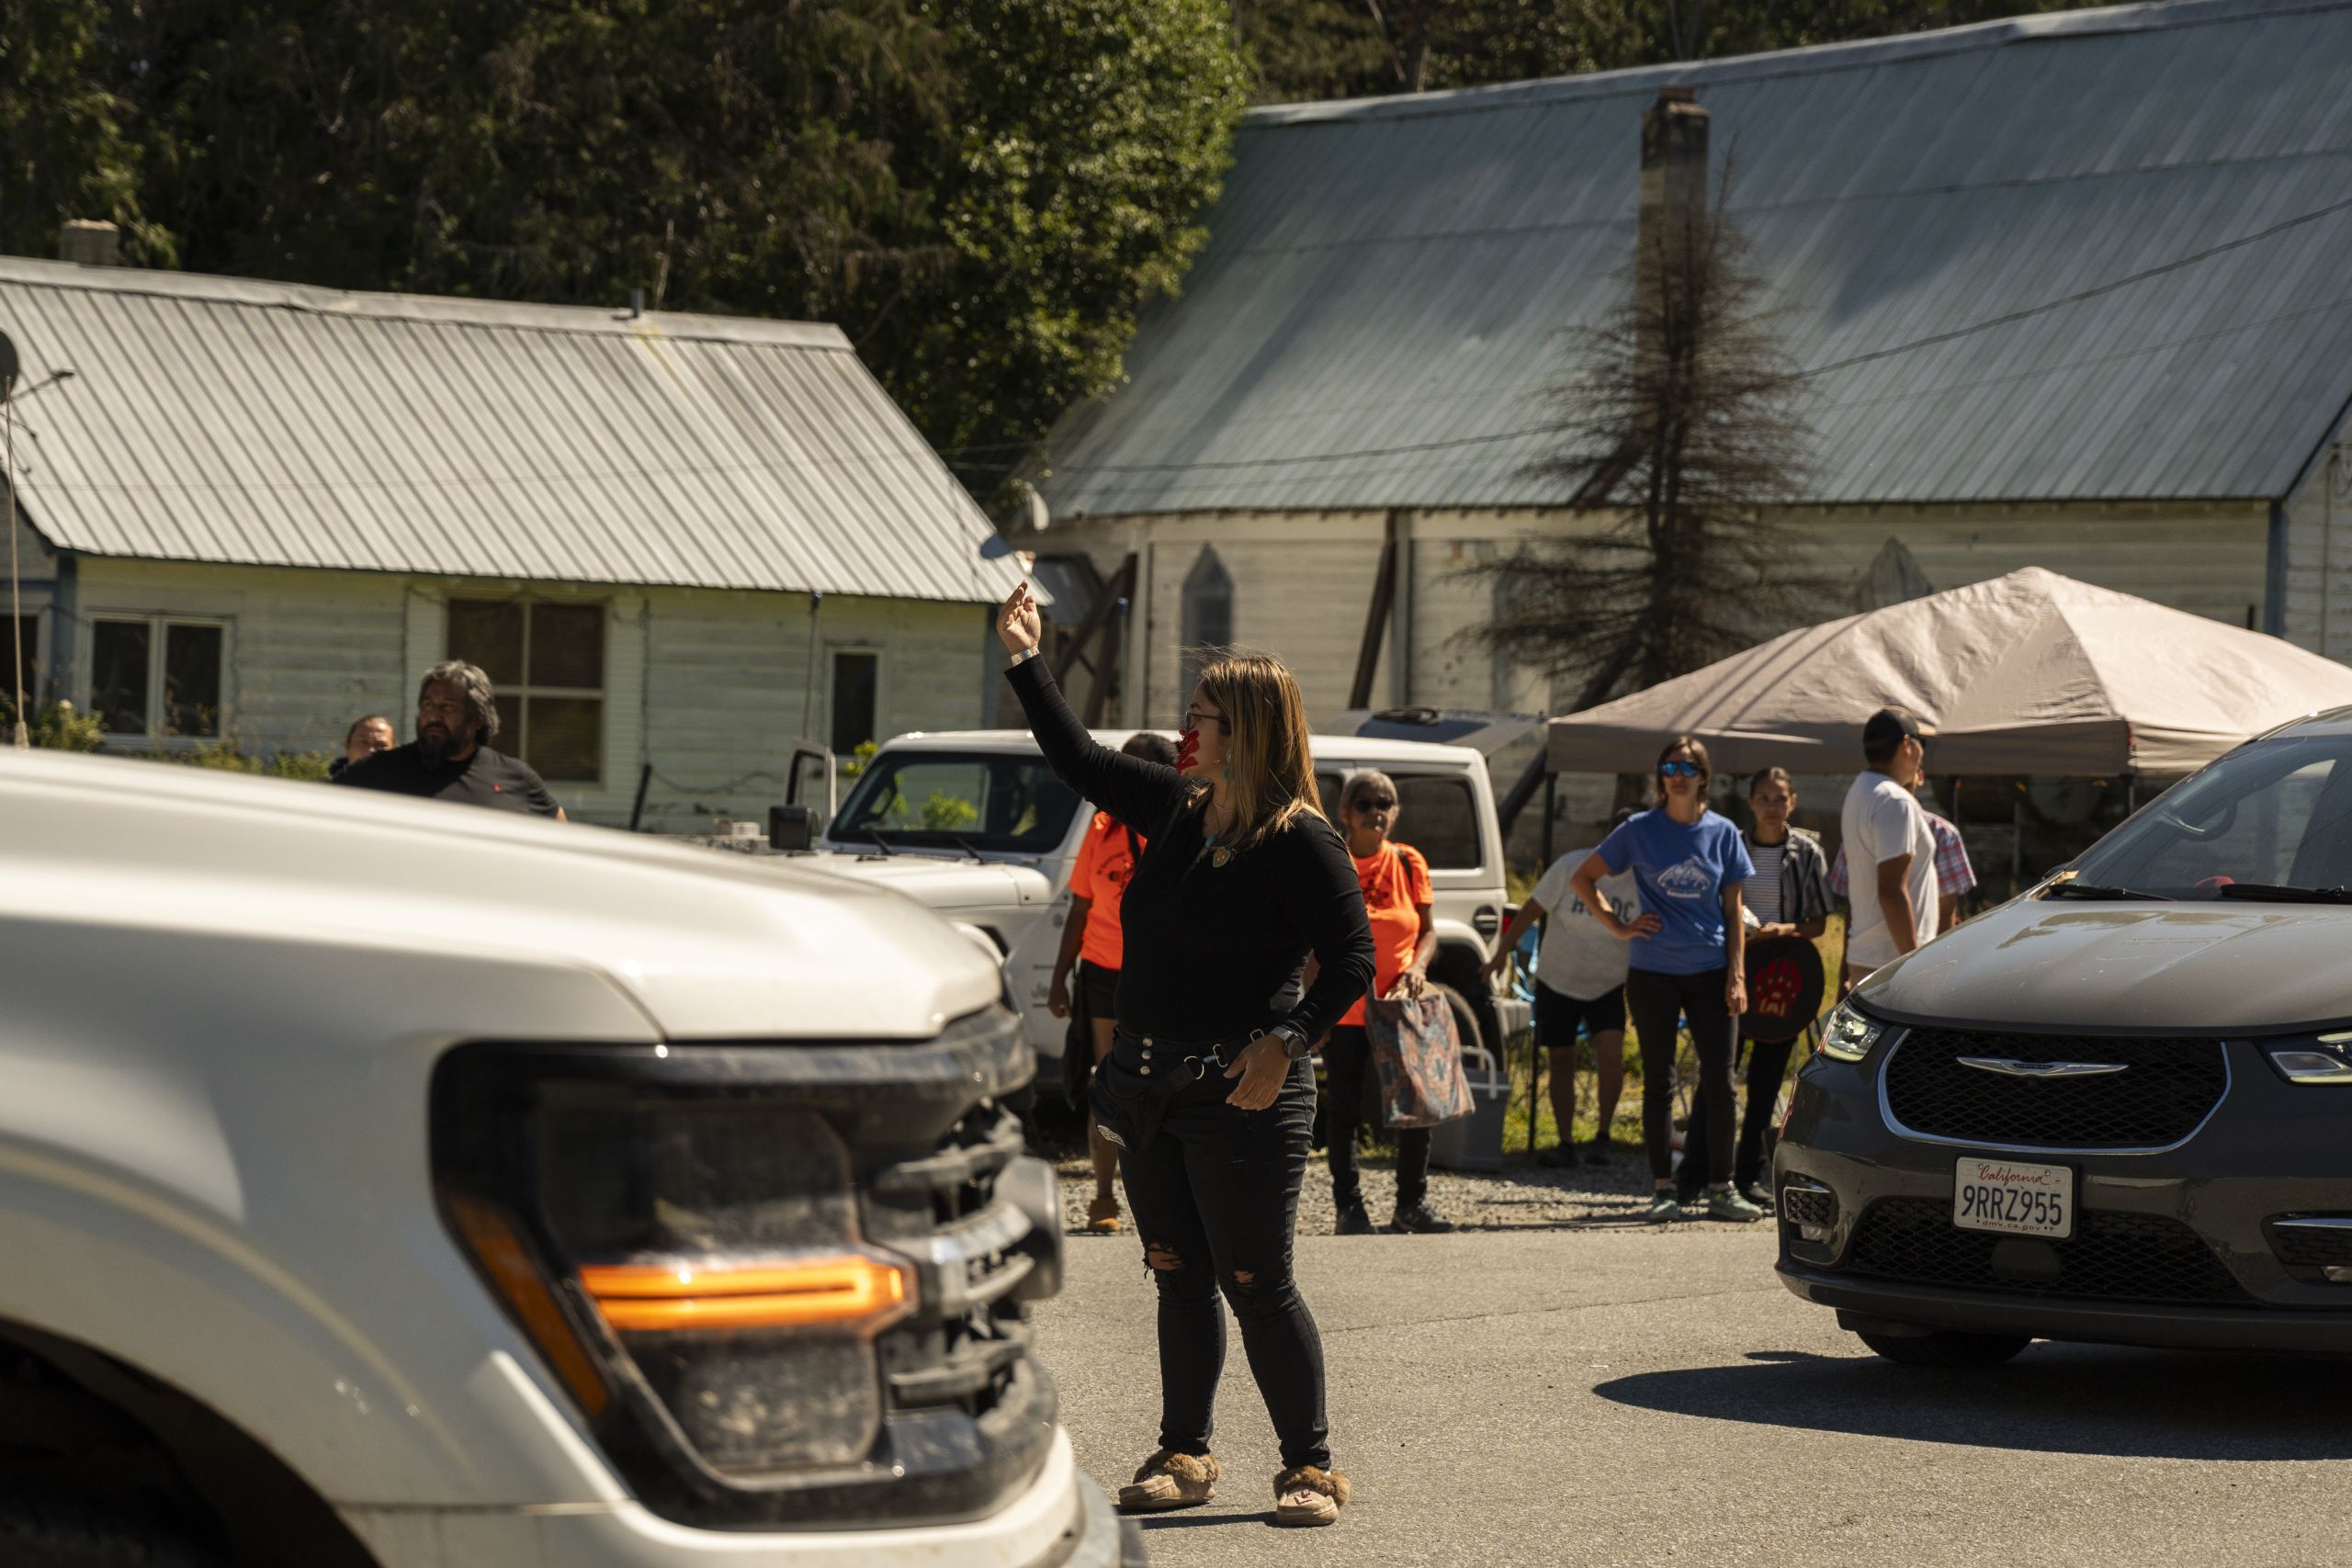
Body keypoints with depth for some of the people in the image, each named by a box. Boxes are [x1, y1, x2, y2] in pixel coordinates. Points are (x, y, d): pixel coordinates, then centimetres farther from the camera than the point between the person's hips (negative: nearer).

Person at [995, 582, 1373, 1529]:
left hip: (1241, 1095, -7)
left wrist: (1286, 1043, -24)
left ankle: (1310, 1466, 6)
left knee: (1256, 1283, -4)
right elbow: (1078, 760, 19)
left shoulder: (1300, 840, -12)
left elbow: (1351, 958, -14)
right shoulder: (1175, 809, 9)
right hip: (1150, 1085, 7)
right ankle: (1183, 1457, 21)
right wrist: (1025, 660, 18)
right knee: (1179, 1278, 13)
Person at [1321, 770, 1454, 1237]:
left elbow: (1429, 931, 10)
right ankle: (1349, 1206, 13)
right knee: (1345, 1107, 4)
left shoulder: (1409, 863, 4)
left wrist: (1417, 968, -10)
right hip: (1343, 1009, -2)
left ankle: (1412, 1203, 11)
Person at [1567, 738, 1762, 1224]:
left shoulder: (1722, 833, 6)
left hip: (1710, 971, 1)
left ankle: (1720, 1189, 4)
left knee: (1719, 1082, -2)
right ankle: (1663, 1189, 9)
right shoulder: (1639, 831, 1)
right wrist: (1617, 925, -1)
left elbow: (1732, 911, 8)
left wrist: (1737, 975, 0)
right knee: (1659, 1082, 4)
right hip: (1653, 972, -1)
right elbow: (1582, 878, 10)